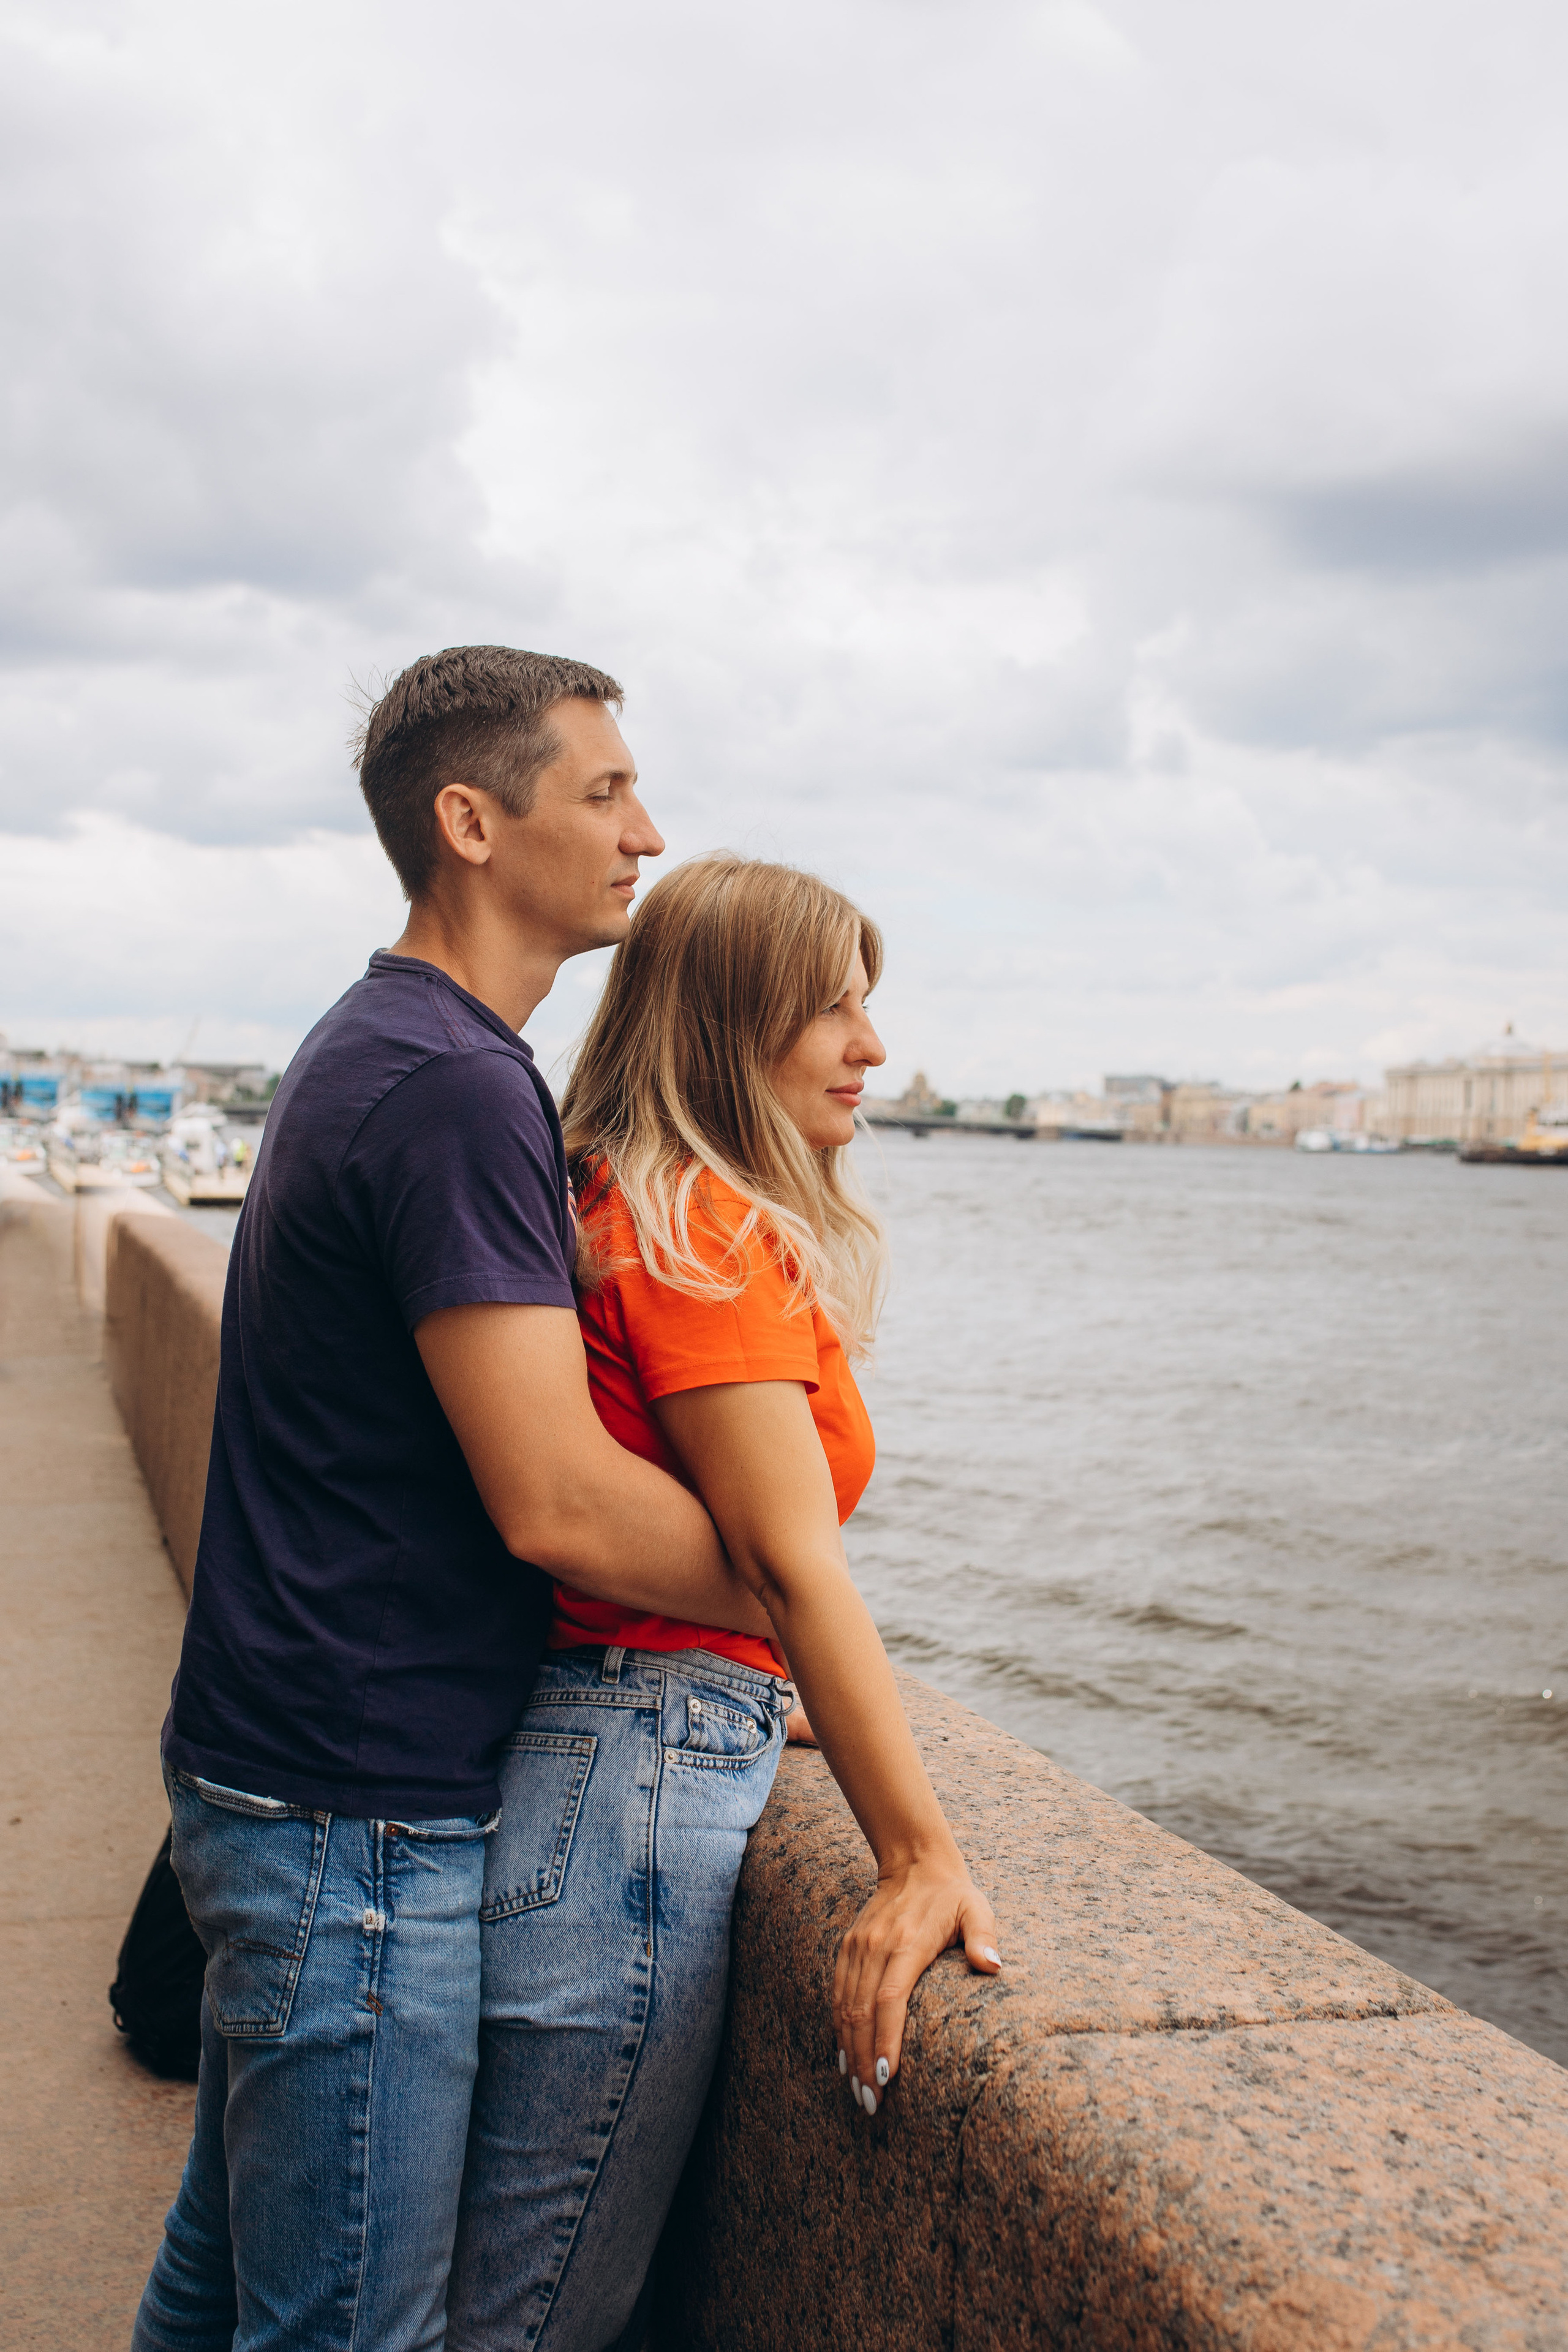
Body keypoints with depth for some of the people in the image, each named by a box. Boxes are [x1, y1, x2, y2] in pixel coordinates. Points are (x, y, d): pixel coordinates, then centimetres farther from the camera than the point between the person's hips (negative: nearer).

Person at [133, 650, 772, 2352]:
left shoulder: (366, 1051, 13)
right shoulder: (457, 1087, -20)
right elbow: (558, 1503, -24)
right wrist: (791, 1613, -8)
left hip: (274, 1779, 10)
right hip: (359, 1822, -10)